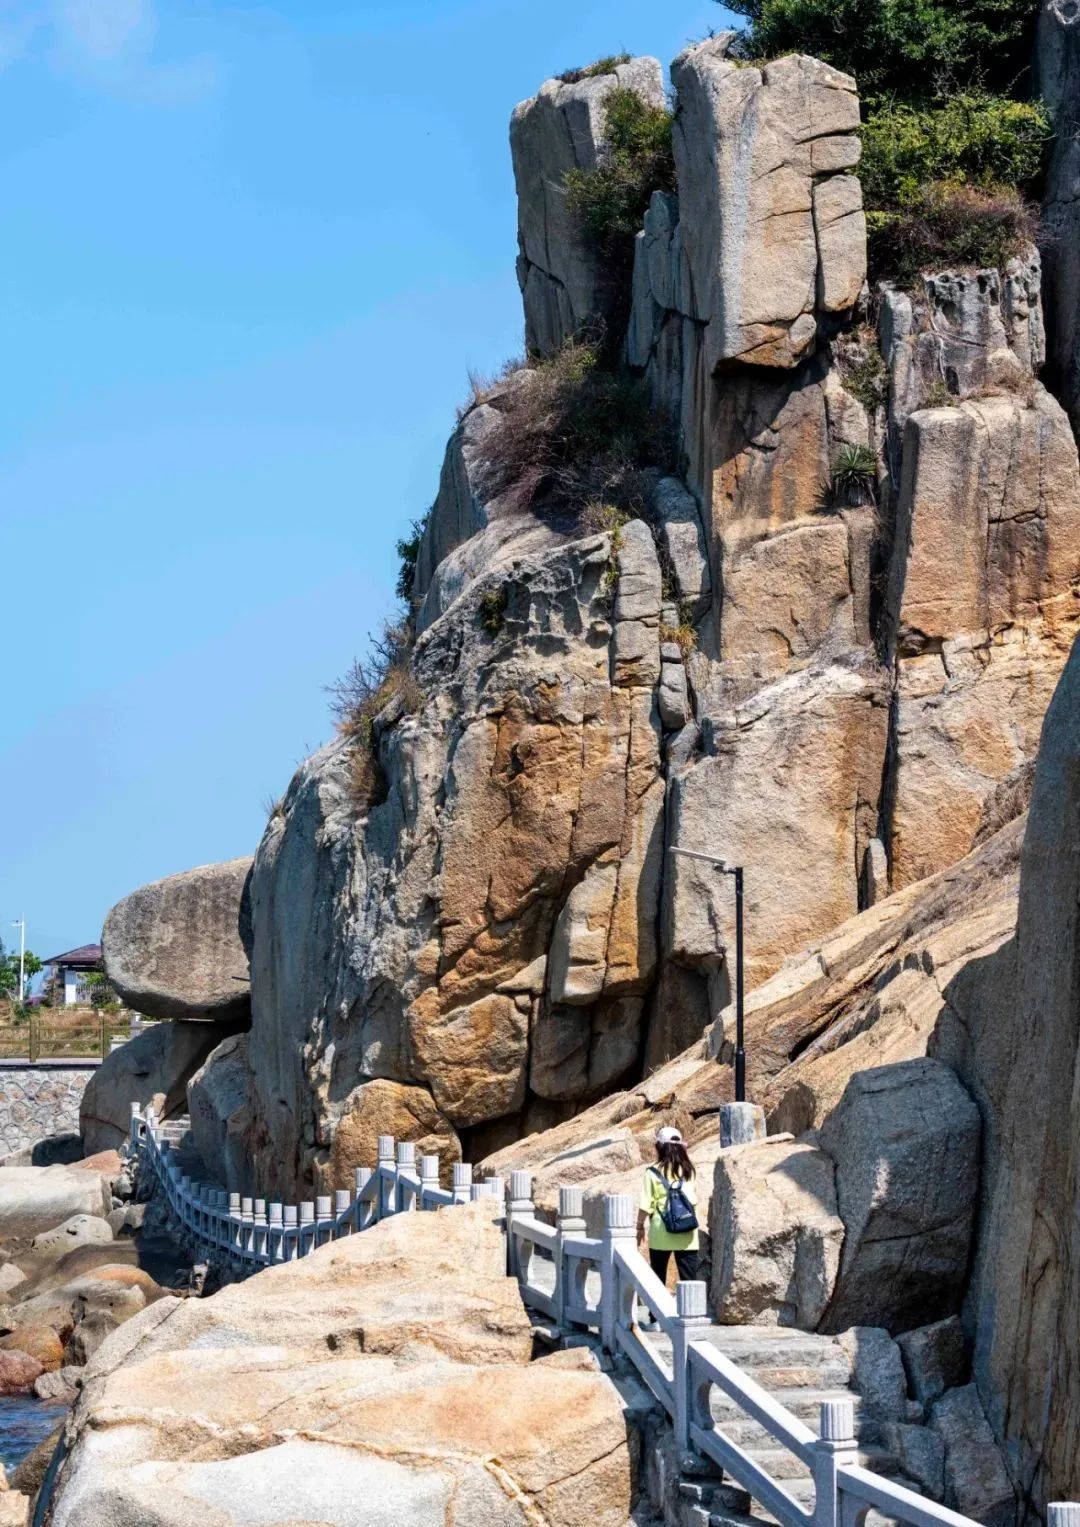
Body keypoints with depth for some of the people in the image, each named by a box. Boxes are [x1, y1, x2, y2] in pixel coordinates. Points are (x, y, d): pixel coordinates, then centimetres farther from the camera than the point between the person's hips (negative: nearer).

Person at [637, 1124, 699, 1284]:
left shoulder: (653, 1173, -5)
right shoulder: (688, 1171, 4)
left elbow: (645, 1206, -5)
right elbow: (694, 1199, 12)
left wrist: (640, 1226, 7)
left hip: (661, 1232, -2)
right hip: (686, 1233, 2)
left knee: (658, 1277, 11)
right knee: (689, 1277, 0)